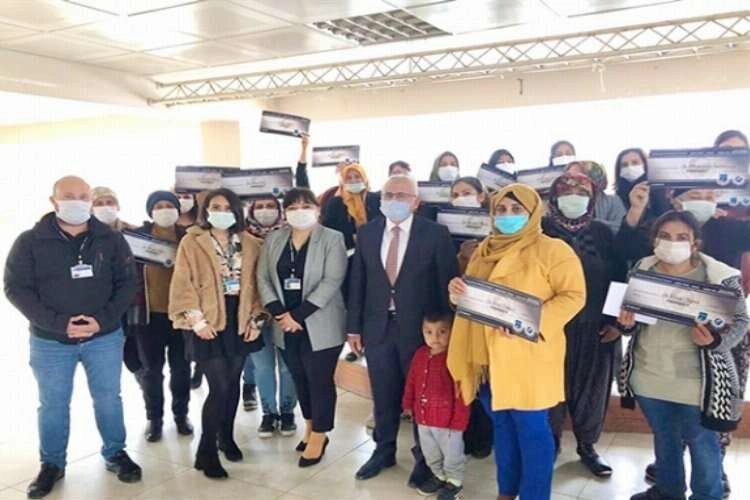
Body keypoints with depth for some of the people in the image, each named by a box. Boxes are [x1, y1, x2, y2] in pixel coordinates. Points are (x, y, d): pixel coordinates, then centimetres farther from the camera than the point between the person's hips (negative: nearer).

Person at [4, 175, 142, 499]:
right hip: (49, 341, -1)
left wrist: (103, 319, -15)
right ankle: (52, 464, 29)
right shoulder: (30, 242, -5)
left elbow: (127, 282, 0)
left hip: (104, 337, 1)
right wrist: (58, 324, -18)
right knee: (53, 404, 11)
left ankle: (115, 454, 30)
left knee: (108, 398, 11)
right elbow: (16, 288, -8)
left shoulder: (111, 239, -1)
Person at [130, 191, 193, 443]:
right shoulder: (138, 235, 1)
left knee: (181, 368, 10)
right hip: (149, 313, 0)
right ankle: (154, 418, 22)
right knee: (151, 370, 8)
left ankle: (181, 414, 25)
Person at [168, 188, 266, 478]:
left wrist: (256, 318, 2)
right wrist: (197, 320, -13)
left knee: (233, 383, 13)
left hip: (239, 321, 4)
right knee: (219, 387, -8)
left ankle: (226, 437, 32)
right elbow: (183, 285, -8)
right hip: (208, 324, -4)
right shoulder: (192, 242, -4)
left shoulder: (250, 245, 7)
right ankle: (206, 452, 6)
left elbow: (255, 284, 8)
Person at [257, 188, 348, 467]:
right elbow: (263, 278, 4)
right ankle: (310, 427, 33)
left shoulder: (332, 239, -7)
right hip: (286, 325, 5)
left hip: (319, 325, -5)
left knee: (320, 381, 2)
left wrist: (298, 314, -18)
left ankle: (319, 437, 17)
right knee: (300, 379, 15)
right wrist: (280, 313, -11)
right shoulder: (274, 240, 8)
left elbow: (332, 282, -15)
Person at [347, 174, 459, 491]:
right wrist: (354, 326, 4)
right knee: (383, 396, 17)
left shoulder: (435, 234, -8)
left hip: (420, 328, -3)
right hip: (378, 327, 3)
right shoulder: (367, 233, 3)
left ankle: (424, 458, 31)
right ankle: (384, 451, 38)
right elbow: (357, 281, 6)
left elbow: (447, 284, -7)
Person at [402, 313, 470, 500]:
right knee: (430, 454, 24)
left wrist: (459, 419, -18)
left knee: (451, 454, 14)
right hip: (423, 418, 7)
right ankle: (440, 476, 46)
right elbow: (411, 381, 11)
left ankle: (455, 482, 35)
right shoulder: (420, 354, -1)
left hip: (447, 420, -6)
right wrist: (408, 404, 15)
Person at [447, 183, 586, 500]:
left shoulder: (553, 250, -7)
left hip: (527, 358, -6)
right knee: (502, 425, 17)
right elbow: (472, 293, 21)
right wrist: (457, 291, -4)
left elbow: (573, 295, -12)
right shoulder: (484, 250, 12)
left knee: (531, 429, 3)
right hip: (488, 355, 6)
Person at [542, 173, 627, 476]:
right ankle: (550, 443, 24)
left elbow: (618, 278, 6)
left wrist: (616, 320, 0)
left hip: (595, 327, 3)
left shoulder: (602, 233, 6)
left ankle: (587, 445, 30)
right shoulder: (541, 231, -3)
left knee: (592, 385, 12)